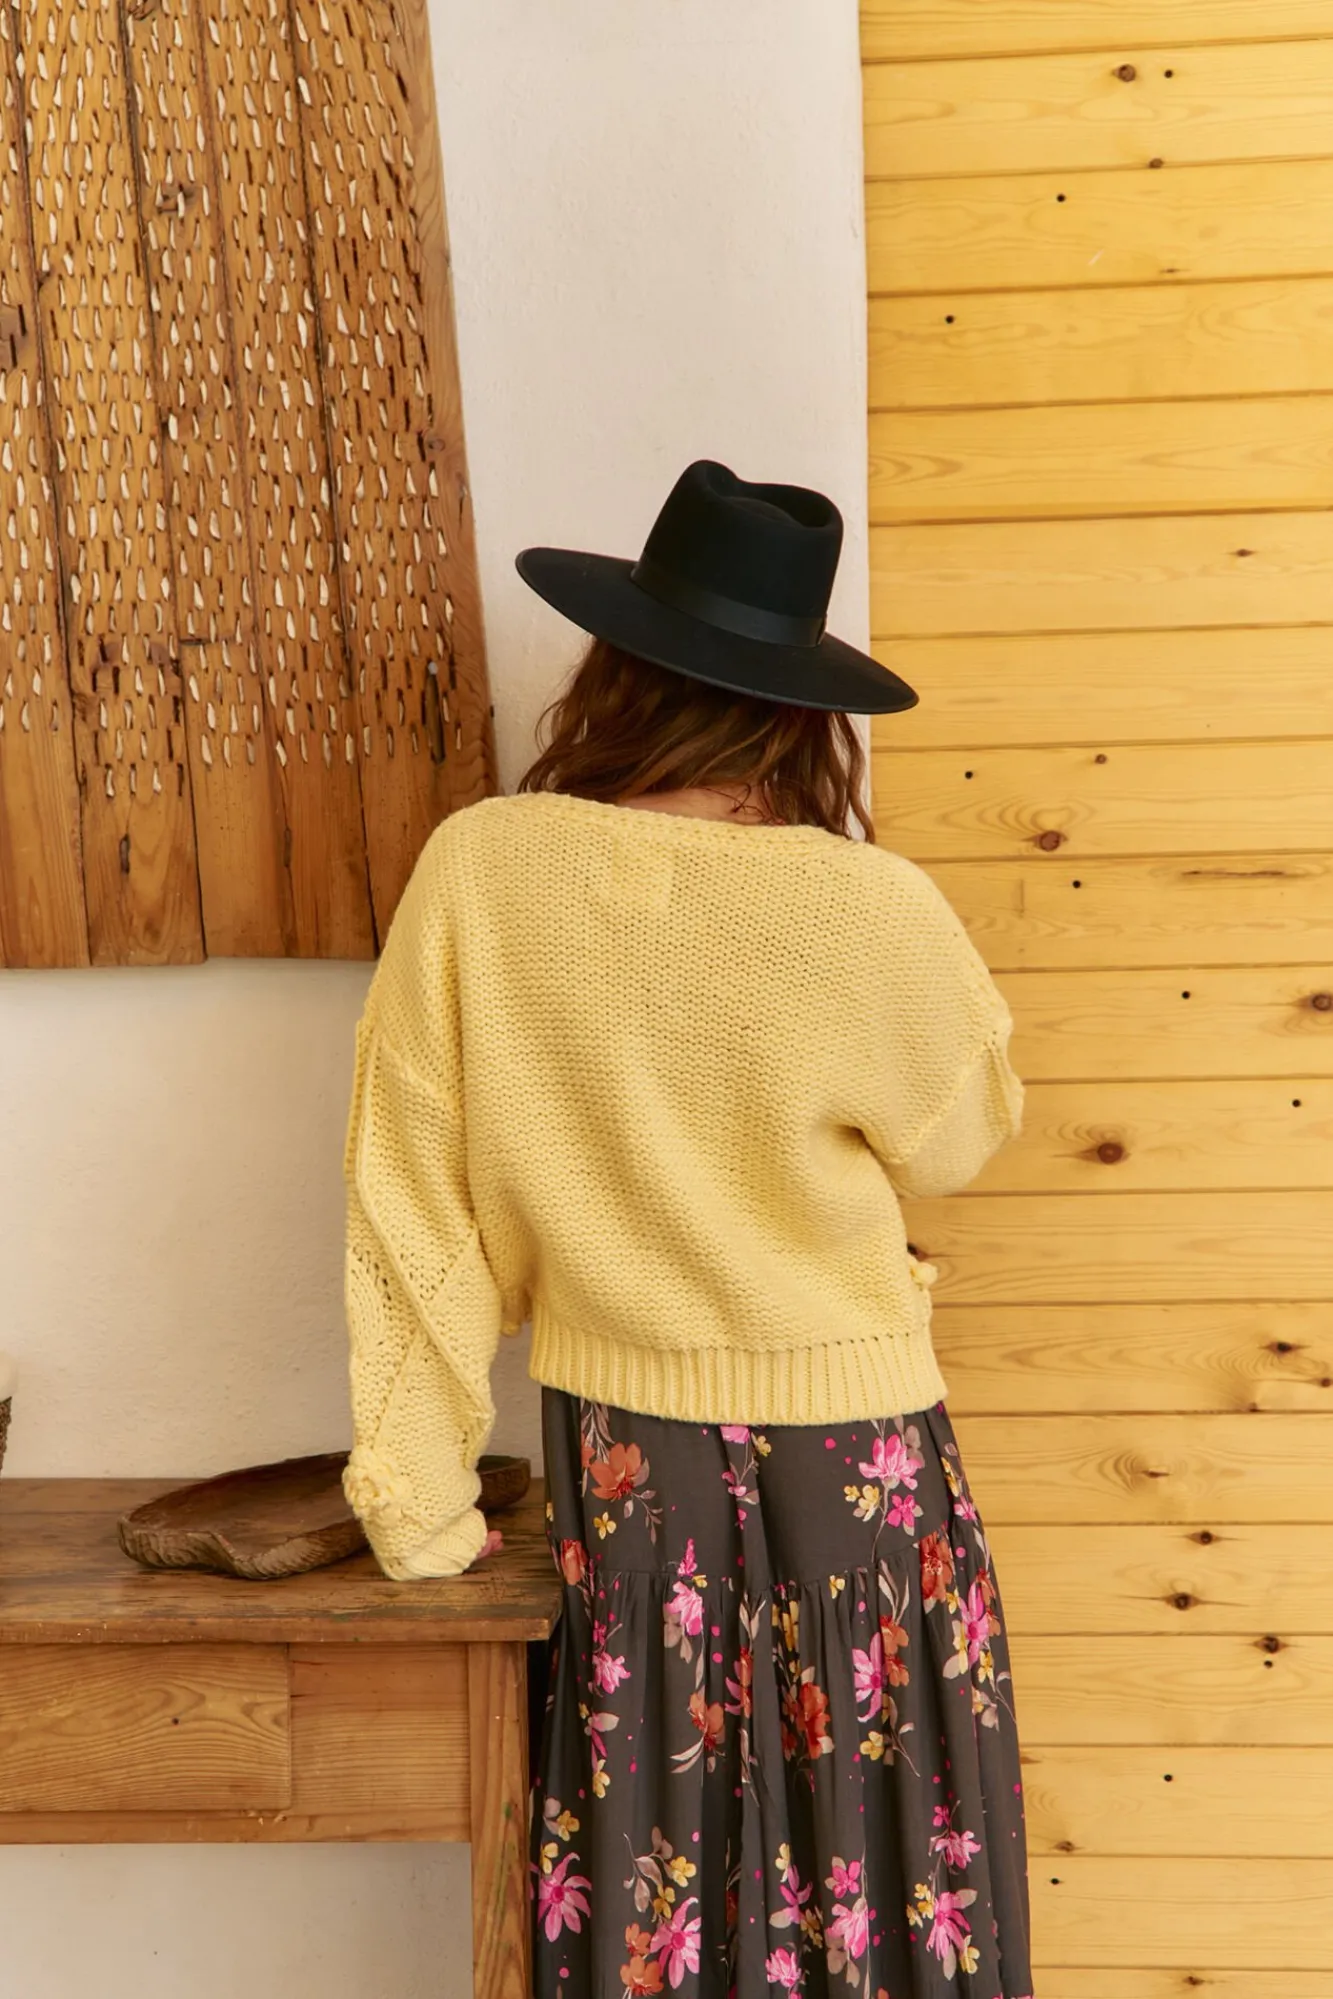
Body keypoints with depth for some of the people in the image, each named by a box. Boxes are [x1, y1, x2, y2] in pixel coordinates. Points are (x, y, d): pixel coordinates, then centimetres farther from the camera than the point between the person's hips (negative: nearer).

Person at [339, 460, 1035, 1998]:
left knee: (646, 1875, 20)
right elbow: (958, 1140, 0)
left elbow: (416, 1214, -8)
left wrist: (420, 1506, 2)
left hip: (613, 1466, 3)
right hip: (843, 1467, -2)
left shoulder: (475, 873, -13)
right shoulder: (868, 911, -20)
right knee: (864, 1870, 17)